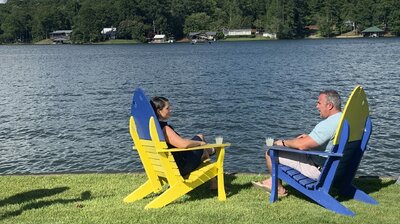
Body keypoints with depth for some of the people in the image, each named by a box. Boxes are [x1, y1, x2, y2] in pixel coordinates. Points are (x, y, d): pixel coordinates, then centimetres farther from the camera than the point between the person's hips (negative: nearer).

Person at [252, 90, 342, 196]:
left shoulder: (328, 124, -29)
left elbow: (302, 145, -30)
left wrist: (283, 142, -12)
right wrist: (309, 137, 10)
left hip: (318, 169, -10)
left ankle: (279, 189, 19)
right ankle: (273, 181, 31)